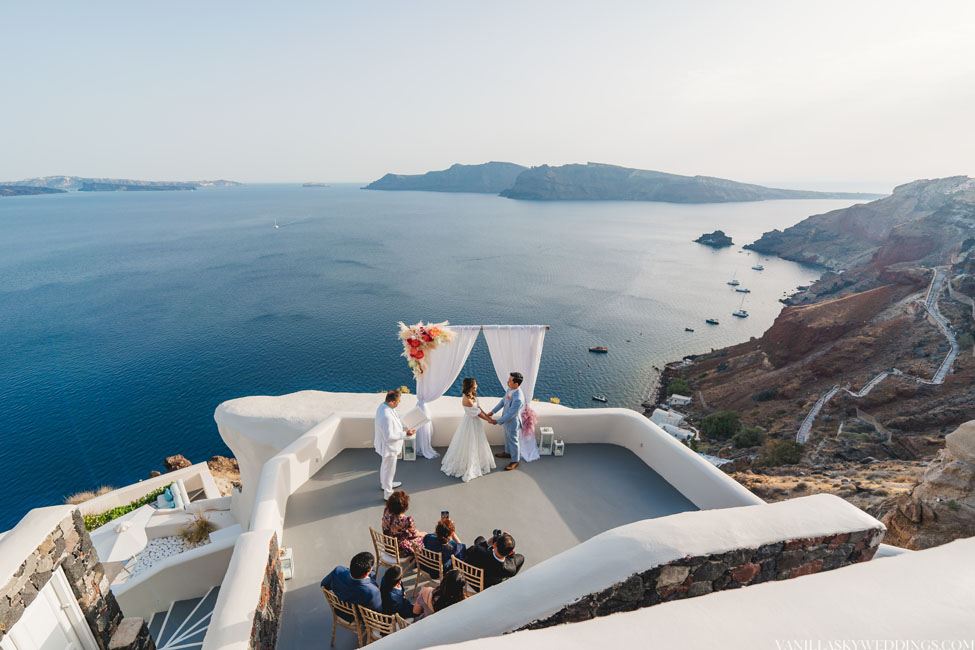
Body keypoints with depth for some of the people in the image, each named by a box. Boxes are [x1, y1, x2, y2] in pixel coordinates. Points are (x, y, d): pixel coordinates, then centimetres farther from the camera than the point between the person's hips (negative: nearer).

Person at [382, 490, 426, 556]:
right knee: (424, 537, 17)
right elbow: (415, 534, -16)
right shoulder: (407, 520, -38)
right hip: (401, 549, -7)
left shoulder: (386, 512, -21)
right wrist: (422, 534, 3)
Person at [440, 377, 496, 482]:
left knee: (476, 443, 24)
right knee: (469, 445, 7)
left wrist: (486, 414, 7)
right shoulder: (467, 400, -32)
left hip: (474, 421, 9)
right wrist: (489, 420, -10)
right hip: (470, 423, -9)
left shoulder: (472, 395, -5)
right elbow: (477, 413, -22)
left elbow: (478, 407, 8)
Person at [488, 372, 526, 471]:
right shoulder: (510, 389, -12)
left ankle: (515, 461, 37)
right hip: (506, 419, 8)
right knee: (507, 437, 30)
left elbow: (511, 414, -30)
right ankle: (508, 453, 55)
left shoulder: (518, 398, -39)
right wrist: (493, 411, 4)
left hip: (513, 422, -8)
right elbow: (503, 401, 4)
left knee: (513, 441, 14)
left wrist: (497, 421, -21)